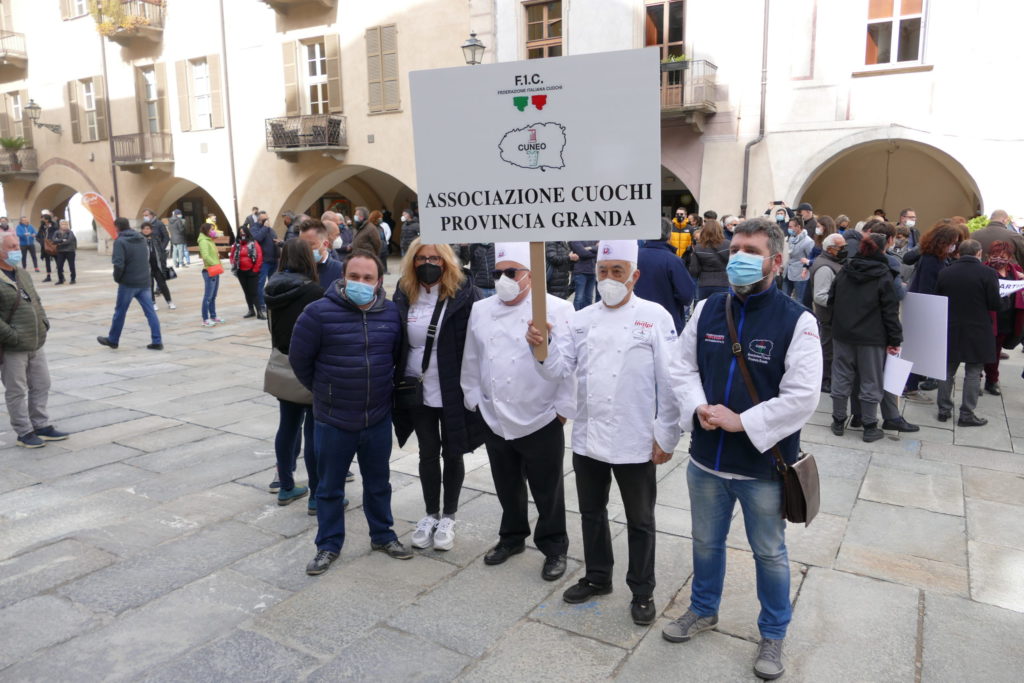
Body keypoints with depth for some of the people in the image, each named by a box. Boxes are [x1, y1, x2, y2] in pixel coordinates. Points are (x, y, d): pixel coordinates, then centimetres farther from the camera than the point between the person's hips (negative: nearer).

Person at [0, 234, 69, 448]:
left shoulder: (23, 274, 13)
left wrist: (44, 322, 8)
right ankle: (24, 433, 14)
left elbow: (36, 301, 22)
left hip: (36, 344, 8)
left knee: (41, 386, 15)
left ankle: (41, 426, 27)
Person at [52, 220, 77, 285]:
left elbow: (69, 241, -16)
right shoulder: (57, 233, 6)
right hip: (60, 252, 3)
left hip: (70, 251, -3)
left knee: (71, 266, 1)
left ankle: (73, 279, 12)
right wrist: (62, 240, -19)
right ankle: (60, 280, 11)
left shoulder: (70, 232, -3)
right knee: (59, 266, 1)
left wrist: (60, 243, -9)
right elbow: (54, 240, -7)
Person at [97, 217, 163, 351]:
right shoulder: (142, 239, 10)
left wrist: (117, 277, -3)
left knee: (120, 312, 10)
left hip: (128, 283, -5)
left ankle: (112, 340, 24)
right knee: (150, 312, 2)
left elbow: (119, 264, -19)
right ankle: (157, 342, -2)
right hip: (144, 282, 5)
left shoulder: (120, 241, -11)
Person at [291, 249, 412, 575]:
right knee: (330, 487, 12)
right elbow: (300, 358, -4)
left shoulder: (392, 313, -3)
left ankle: (382, 535, 37)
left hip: (378, 419, 3)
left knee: (378, 483, 18)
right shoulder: (319, 312, -13)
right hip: (333, 420, -2)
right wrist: (323, 390, 6)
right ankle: (328, 545, 29)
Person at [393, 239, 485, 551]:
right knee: (428, 453, 16)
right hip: (417, 391, 3)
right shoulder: (404, 295, 0)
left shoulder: (464, 293, -12)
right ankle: (430, 514, 34)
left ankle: (448, 517, 30)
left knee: (452, 454, 12)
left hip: (453, 391, -3)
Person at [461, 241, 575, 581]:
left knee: (548, 492, 10)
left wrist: (563, 408, -11)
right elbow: (472, 361, 12)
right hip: (495, 421, 5)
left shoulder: (556, 310, -11)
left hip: (541, 422, -4)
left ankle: (554, 547, 29)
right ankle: (512, 537, 42)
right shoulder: (480, 311, 5)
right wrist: (474, 399, 10)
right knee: (507, 488, 21)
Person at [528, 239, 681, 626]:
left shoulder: (654, 317, -8)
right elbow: (559, 369, 0)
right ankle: (598, 577, 40)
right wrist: (542, 345, -20)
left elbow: (669, 382, -8)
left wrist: (666, 436, -9)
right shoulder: (581, 319, 4)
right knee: (592, 513, 20)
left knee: (639, 521, 12)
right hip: (587, 438, 4)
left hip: (635, 442, -4)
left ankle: (642, 591, 30)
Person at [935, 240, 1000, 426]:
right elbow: (995, 305, -10)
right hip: (977, 331, -3)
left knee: (947, 370, 13)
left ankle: (944, 409, 18)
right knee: (973, 373, 5)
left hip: (950, 330, 3)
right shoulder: (988, 273, -11)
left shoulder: (945, 273, -2)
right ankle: (967, 414, 7)